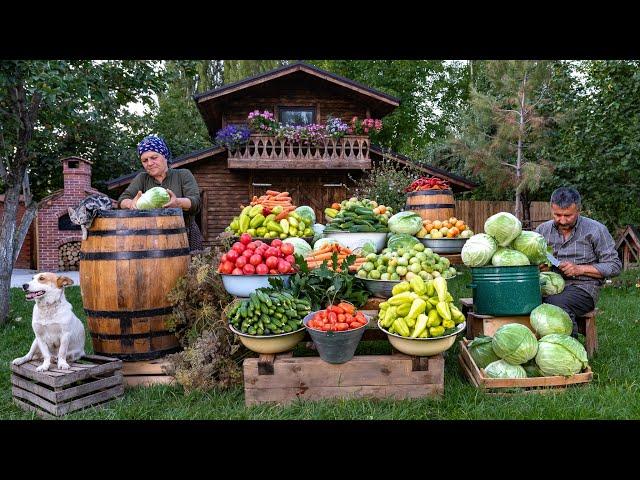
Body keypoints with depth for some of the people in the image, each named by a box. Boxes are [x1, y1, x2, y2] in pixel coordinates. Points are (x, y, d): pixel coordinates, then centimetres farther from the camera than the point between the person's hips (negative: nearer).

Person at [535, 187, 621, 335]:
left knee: (557, 303, -36)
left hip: (582, 286, -3)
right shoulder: (542, 230, 15)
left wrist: (580, 269, -9)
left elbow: (615, 266, 3)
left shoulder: (596, 230, 4)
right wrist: (538, 266, -3)